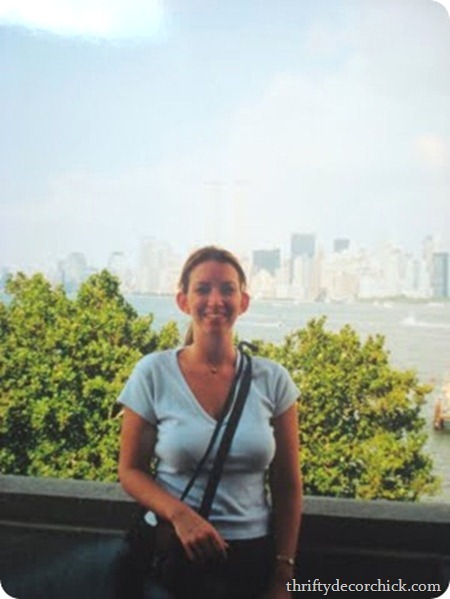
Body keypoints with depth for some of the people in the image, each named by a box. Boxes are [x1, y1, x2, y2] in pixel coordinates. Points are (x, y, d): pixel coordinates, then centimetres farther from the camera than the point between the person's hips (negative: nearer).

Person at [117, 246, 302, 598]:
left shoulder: (272, 379, -5)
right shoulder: (153, 373, -8)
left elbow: (288, 484, 1)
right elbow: (131, 471, -3)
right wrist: (180, 514, -20)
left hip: (254, 553, 2)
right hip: (175, 548, -1)